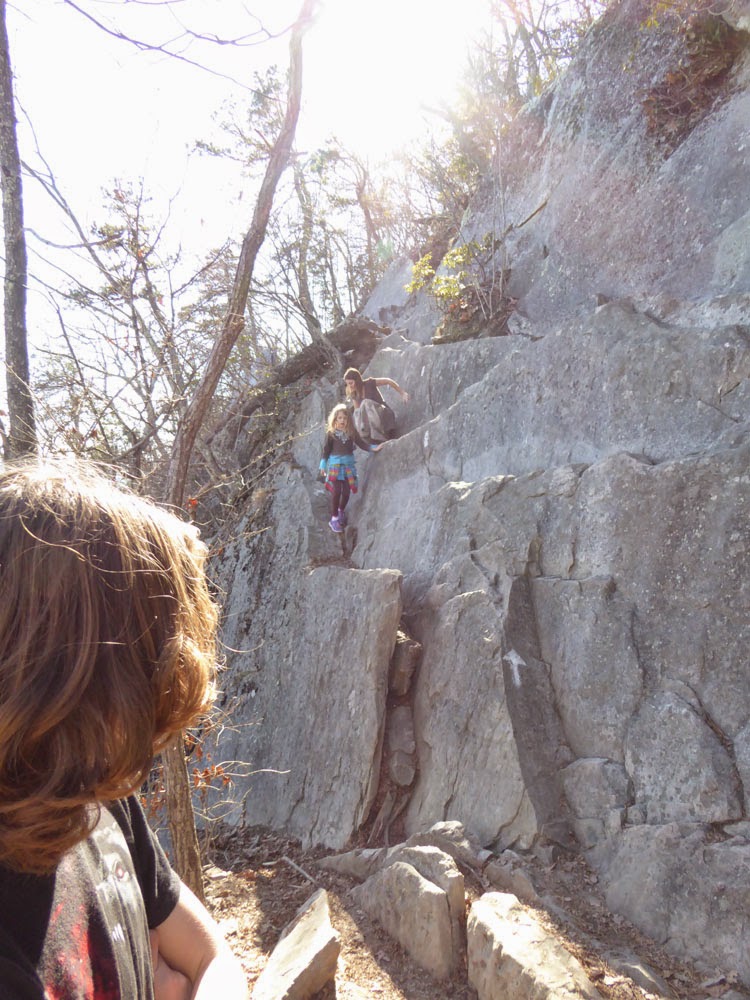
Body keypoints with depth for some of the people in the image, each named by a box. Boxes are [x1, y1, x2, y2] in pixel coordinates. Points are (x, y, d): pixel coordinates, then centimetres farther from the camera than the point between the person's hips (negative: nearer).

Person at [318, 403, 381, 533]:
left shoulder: (352, 432, 1)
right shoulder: (331, 433, -4)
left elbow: (361, 444, -1)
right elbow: (326, 450, 0)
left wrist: (373, 448, -16)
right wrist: (322, 466, 1)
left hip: (349, 464, 3)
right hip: (335, 464, -3)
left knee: (346, 492, 7)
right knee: (336, 491, -4)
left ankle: (341, 511, 34)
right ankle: (334, 518, 7)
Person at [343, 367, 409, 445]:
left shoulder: (369, 384, -11)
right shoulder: (353, 395, 3)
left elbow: (388, 381, -4)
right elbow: (357, 410, 3)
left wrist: (402, 393, -1)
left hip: (384, 413, -4)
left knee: (366, 403, -32)